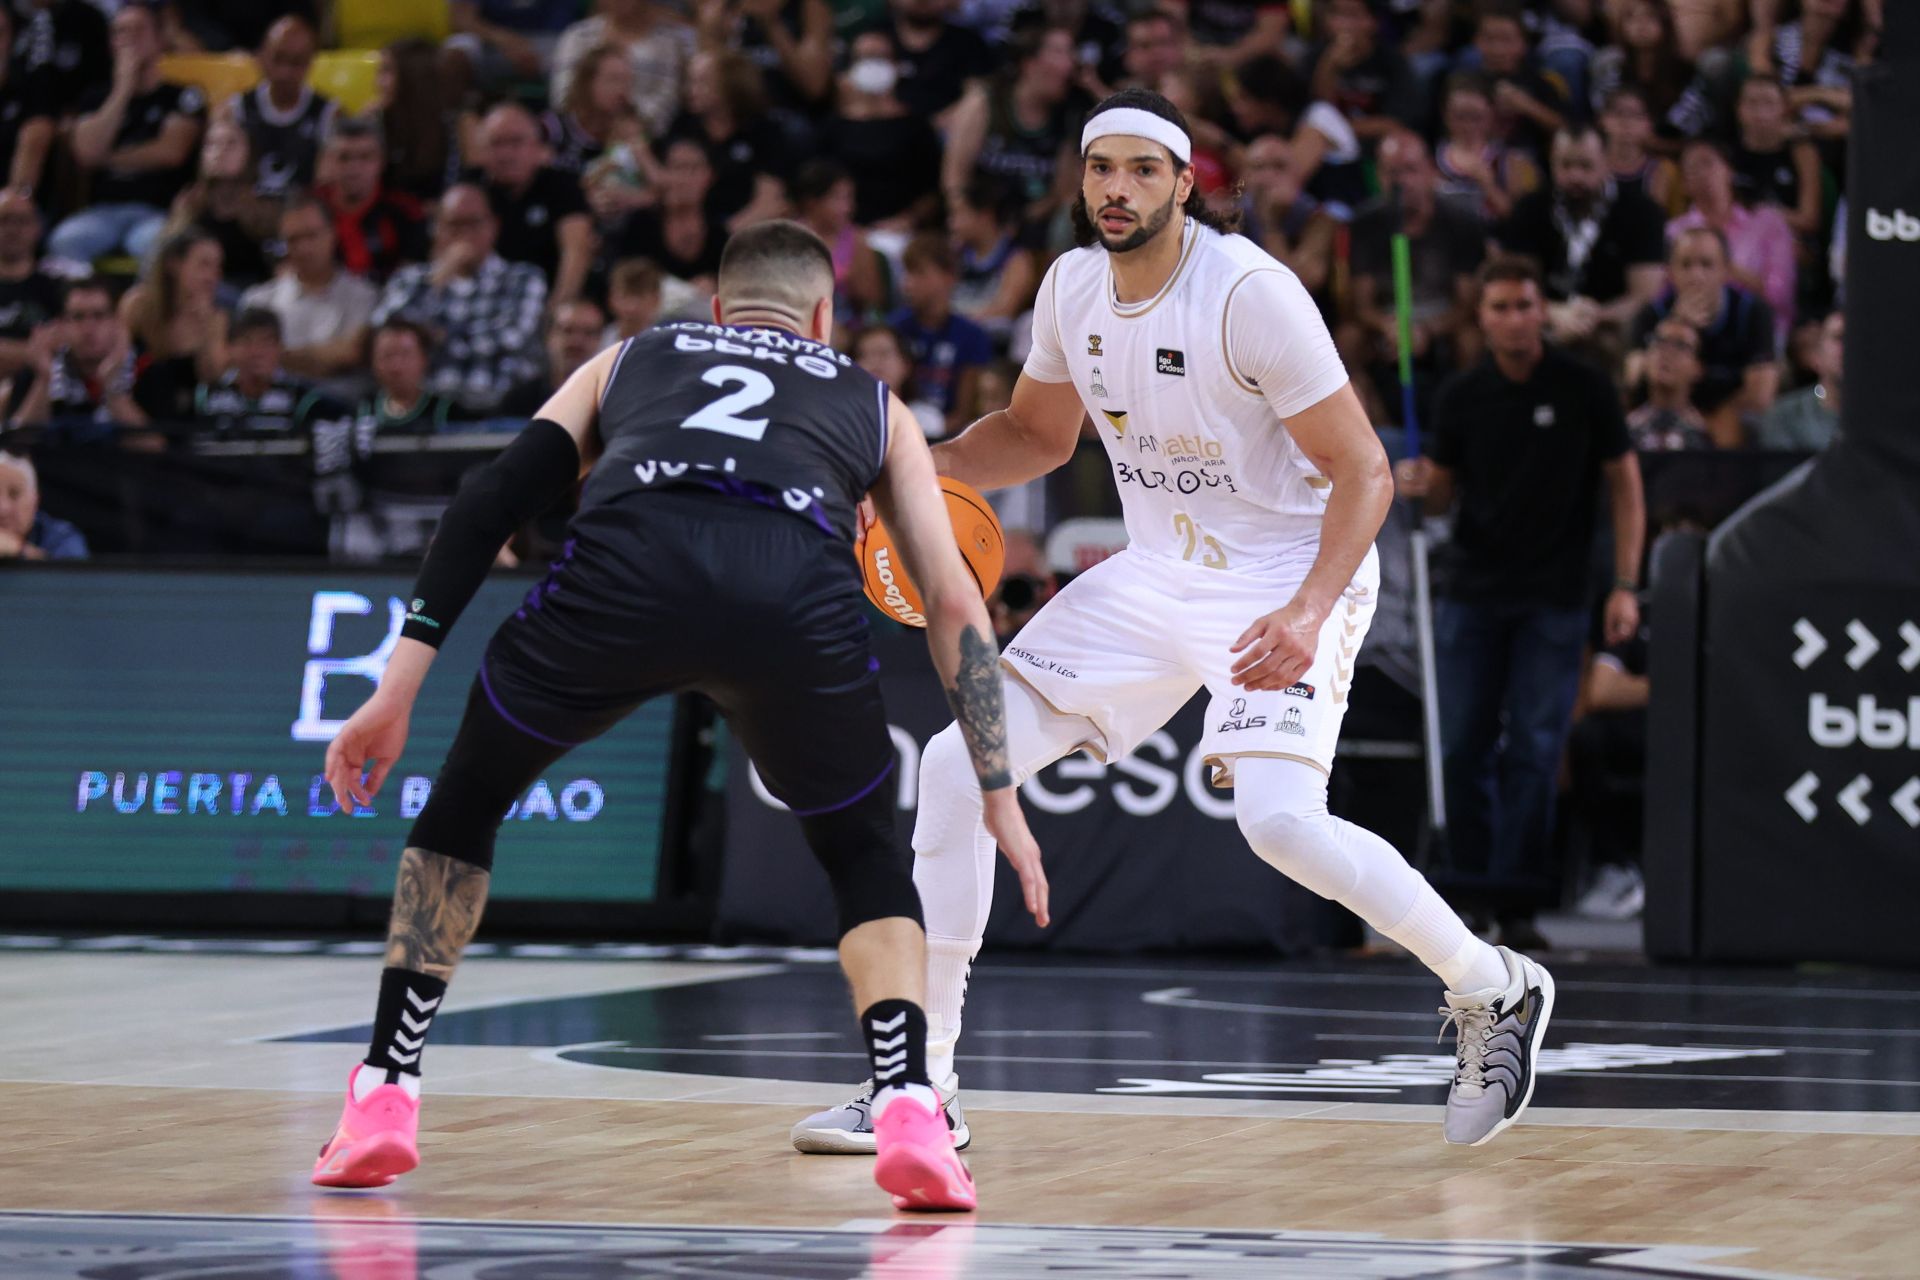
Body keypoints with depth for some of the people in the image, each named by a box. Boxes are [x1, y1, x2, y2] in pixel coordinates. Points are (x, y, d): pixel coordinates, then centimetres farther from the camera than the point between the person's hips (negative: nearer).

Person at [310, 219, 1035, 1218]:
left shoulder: (628, 359, 38)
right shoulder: (873, 403, 38)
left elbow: (492, 504, 23)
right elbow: (953, 601, 29)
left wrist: (398, 691, 19)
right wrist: (999, 795, 31)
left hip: (627, 566, 0)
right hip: (799, 591, 0)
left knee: (464, 799, 27)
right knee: (864, 857, 26)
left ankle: (384, 1097, 21)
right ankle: (909, 1110, 5)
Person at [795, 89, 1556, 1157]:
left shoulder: (1250, 293, -22)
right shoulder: (1074, 287, -1)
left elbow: (1364, 470, -19)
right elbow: (1039, 433, 18)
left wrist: (1309, 613, -33)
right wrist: (929, 460, -2)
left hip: (1289, 576, -7)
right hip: (1157, 575, 7)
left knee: (1280, 821, -29)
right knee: (959, 761, -4)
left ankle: (1495, 991, -3)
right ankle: (921, 1086, 3)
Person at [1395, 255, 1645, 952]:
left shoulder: (1585, 389, -3)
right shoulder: (1459, 396, 3)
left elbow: (1625, 483, 1)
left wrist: (1625, 585, -6)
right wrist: (1419, 485, -13)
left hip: (1555, 599, -2)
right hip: (1473, 593, 3)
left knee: (1534, 749, -5)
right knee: (1463, 745, 1)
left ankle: (1516, 900, -2)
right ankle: (1469, 888, 12)